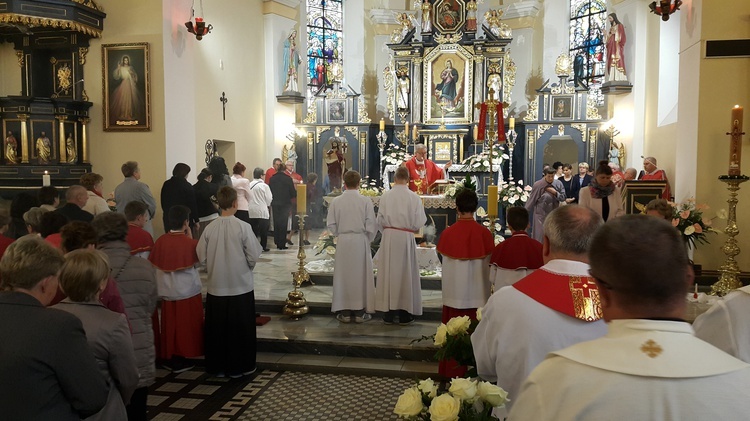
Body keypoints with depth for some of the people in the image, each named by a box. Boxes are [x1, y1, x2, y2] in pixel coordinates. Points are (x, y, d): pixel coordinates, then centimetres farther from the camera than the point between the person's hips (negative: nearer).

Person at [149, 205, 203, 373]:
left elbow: (154, 264, 2)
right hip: (188, 292, -4)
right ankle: (180, 359, 12)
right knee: (186, 326, 8)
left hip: (166, 292, 4)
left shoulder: (161, 241, -5)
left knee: (170, 326, 14)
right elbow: (198, 261, -1)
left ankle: (170, 357, 22)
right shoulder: (190, 243, -16)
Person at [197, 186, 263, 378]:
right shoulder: (243, 227, -14)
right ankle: (238, 367, 20)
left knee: (217, 329, 15)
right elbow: (254, 256, -11)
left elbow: (202, 257, -1)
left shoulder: (210, 228, -7)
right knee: (240, 329, 11)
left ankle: (217, 367, 25)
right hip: (241, 287, -2)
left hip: (216, 288, 3)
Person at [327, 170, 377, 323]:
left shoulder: (336, 201, -5)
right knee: (361, 275, 9)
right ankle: (360, 312, 14)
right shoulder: (366, 201, -10)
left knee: (343, 275, 9)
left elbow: (331, 225, -1)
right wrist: (368, 239, 8)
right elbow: (371, 225, -8)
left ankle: (345, 312, 14)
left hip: (343, 241, 1)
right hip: (361, 240, -1)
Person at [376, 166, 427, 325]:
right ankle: (405, 314, 15)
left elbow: (380, 220, 1)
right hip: (406, 238, -1)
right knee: (405, 273, 9)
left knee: (389, 273, 9)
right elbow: (419, 222, -6)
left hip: (389, 237, 1)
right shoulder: (414, 197, -10)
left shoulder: (385, 196, -6)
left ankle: (388, 314, 14)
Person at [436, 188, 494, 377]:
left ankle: (452, 370, 23)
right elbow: (489, 262, -1)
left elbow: (443, 258, 3)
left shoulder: (447, 233, -12)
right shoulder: (484, 233, -12)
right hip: (477, 292, 0)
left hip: (453, 290, 1)